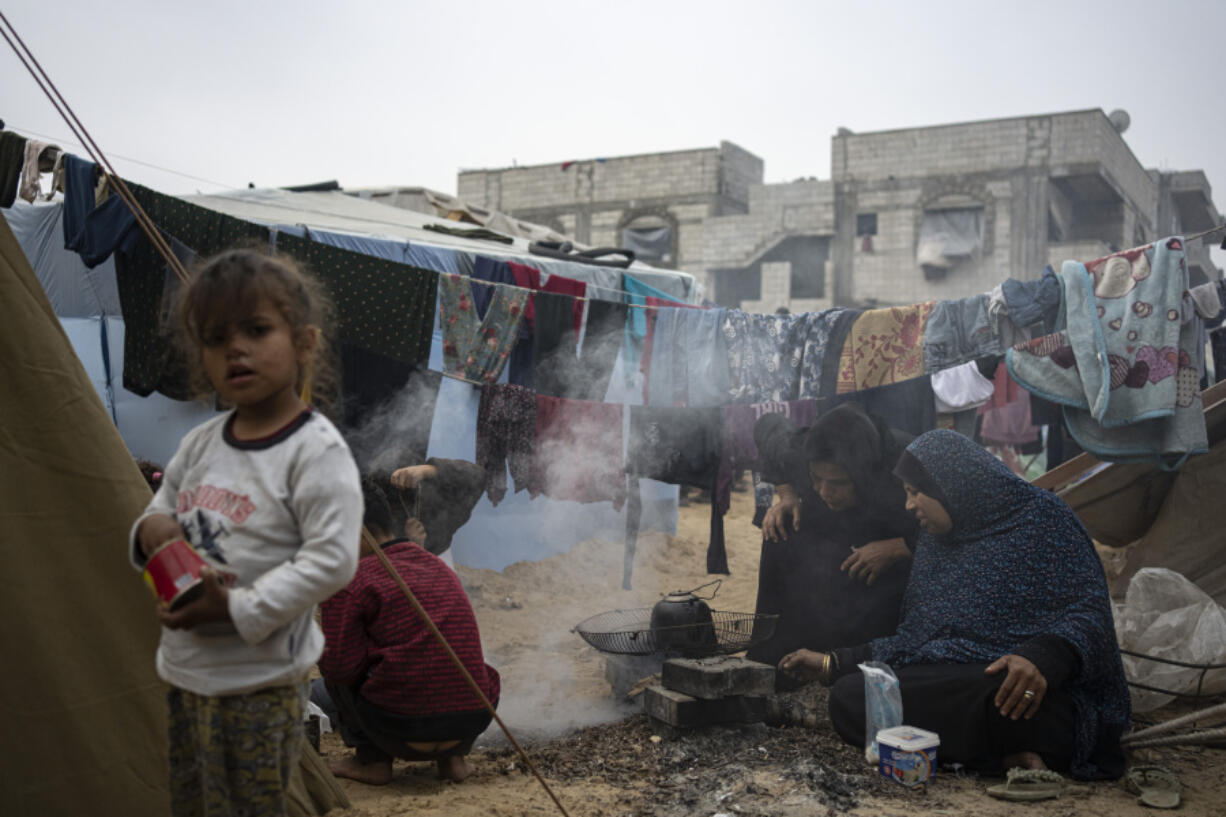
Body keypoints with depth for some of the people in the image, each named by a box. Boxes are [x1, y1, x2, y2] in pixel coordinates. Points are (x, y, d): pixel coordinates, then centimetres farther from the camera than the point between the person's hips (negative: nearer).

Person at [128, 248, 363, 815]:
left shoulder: (316, 450, -16)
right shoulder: (200, 444, 6)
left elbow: (332, 559, -21)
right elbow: (161, 510, 19)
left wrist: (240, 608, -23)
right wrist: (150, 529, -6)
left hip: (261, 683, -7)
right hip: (186, 669, 7)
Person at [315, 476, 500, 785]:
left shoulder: (351, 581, -7)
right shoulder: (440, 567, 15)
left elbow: (342, 667, -10)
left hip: (402, 733, -5)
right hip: (471, 725, 5)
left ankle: (372, 760, 14)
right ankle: (453, 756, 19)